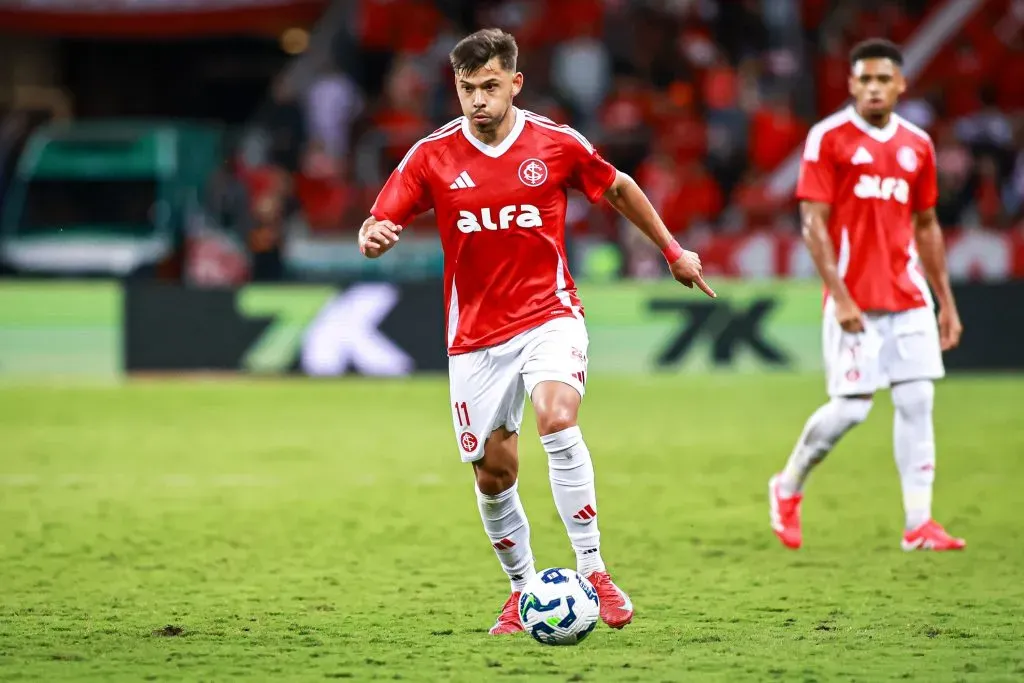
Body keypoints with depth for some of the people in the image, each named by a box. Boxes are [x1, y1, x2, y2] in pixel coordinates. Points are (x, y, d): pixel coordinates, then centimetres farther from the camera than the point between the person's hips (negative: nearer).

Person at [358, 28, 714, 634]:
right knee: (493, 474, 6)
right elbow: (378, 226, -4)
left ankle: (593, 570, -21)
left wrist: (673, 250, 20)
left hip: (550, 316, -2)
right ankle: (523, 590, 29)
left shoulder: (556, 144, -4)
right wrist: (374, 237, -29)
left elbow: (618, 188, 14)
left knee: (557, 419, -28)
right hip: (476, 335, 2)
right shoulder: (433, 156, -4)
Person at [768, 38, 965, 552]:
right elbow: (813, 223, -9)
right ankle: (788, 488, 19)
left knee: (917, 402, -2)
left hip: (908, 296, 5)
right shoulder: (829, 138, -5)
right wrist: (839, 295, -16)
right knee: (851, 408, -5)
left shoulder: (917, 144, 11)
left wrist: (946, 301, 15)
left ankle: (919, 524, 0)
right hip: (855, 299, -5)